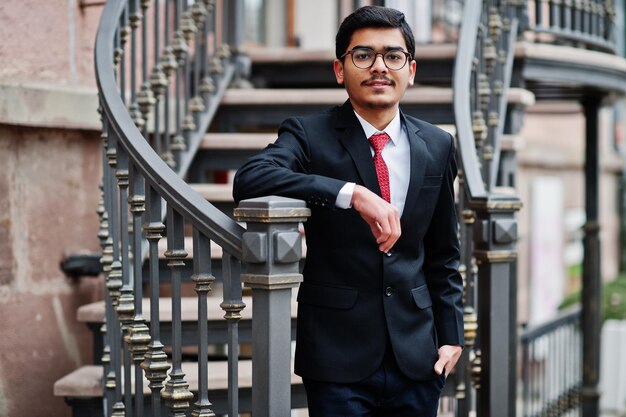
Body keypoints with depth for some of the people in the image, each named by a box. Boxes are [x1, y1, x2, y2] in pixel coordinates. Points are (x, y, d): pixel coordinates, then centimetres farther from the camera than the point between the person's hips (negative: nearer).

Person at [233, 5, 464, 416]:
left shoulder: (437, 146, 7)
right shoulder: (309, 135, -5)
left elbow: (442, 254, 14)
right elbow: (249, 179, -25)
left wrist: (451, 334, 7)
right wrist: (352, 193, -33)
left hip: (417, 357, 3)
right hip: (338, 356, -3)